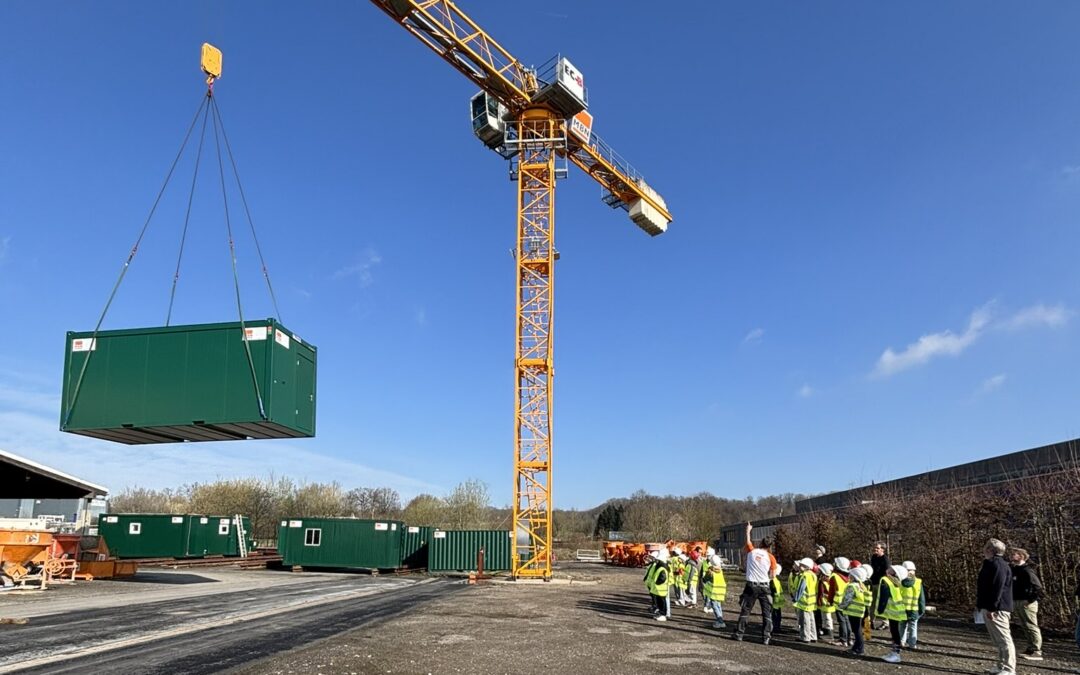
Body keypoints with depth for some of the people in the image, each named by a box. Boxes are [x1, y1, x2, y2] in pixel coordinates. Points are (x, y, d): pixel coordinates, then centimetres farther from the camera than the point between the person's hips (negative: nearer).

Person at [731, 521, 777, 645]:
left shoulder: (751, 551, 0)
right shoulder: (770, 557, -4)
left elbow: (748, 541, 22)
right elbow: (773, 576, -3)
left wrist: (748, 530, 38)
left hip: (751, 585, 1)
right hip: (765, 586, -1)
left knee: (745, 610, 11)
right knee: (767, 613, 6)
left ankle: (739, 633, 15)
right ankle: (766, 637, 1)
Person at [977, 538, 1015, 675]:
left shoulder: (998, 565, -16)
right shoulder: (990, 564, 18)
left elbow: (997, 589, -24)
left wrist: (991, 608, -25)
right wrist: (980, 604, 23)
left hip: (996, 609, -11)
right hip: (988, 608, 11)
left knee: (1004, 639, -7)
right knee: (998, 640, 16)